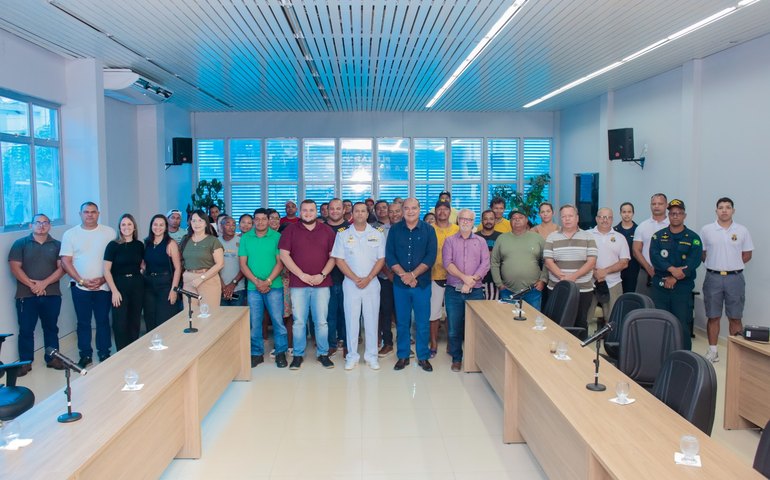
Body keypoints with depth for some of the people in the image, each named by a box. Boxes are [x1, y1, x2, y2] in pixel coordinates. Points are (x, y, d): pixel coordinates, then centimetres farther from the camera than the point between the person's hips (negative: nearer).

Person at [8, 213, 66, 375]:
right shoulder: (20, 244, 4)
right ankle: (25, 362, 13)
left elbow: (62, 268, -2)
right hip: (26, 295, -1)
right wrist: (31, 285, -14)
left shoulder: (57, 245, 7)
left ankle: (52, 358, 21)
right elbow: (15, 267, -4)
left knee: (51, 328, 10)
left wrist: (44, 283, -14)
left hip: (52, 295, 1)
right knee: (26, 330, 3)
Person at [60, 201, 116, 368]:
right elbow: (66, 262, -1)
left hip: (103, 286, 0)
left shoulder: (109, 233, 1)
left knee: (103, 321, 6)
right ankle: (85, 355, 19)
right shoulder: (70, 234, 2)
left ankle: (104, 354, 17)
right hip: (80, 287, 1)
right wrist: (82, 281, -9)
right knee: (83, 322, 8)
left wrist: (103, 279, -11)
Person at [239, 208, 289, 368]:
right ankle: (257, 353, 18)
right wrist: (257, 282, -9)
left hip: (274, 286, -2)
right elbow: (243, 264, 2)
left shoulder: (276, 237, -2)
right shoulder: (245, 238, 5)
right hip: (253, 287, 2)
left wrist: (268, 281, -12)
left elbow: (280, 262, -4)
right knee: (254, 322, 6)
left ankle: (281, 352, 12)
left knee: (278, 320, -1)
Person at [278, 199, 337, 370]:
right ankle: (298, 355, 16)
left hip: (321, 283, 1)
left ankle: (323, 353, 16)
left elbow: (333, 256, 5)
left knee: (321, 321, 3)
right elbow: (284, 255, -2)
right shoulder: (290, 230, 4)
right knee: (299, 321, 4)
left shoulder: (327, 231, 7)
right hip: (298, 284, 0)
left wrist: (322, 275, -8)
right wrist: (302, 275, -9)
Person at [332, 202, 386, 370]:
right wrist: (355, 279, -10)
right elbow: (339, 259, -1)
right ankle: (352, 356, 12)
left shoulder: (377, 234, 4)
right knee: (351, 319, 2)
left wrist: (368, 278, -10)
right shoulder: (343, 235, 2)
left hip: (372, 283, 0)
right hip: (350, 283, 0)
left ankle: (371, 356, 14)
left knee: (371, 319, 4)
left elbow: (381, 259, 2)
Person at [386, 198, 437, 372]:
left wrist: (412, 275, -15)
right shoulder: (394, 230, 3)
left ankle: (423, 357, 18)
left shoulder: (428, 230, 0)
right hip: (399, 284, 1)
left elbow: (431, 257, -7)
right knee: (402, 322, 9)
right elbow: (389, 256, -2)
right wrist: (403, 275, -14)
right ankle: (403, 356, 21)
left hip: (422, 284, -1)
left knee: (422, 323, 5)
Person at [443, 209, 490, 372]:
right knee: (454, 327, 4)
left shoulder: (481, 241, 10)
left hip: (475, 291, 0)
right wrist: (464, 277, -17)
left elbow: (485, 264, -2)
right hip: (453, 291, 0)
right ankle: (456, 358, 19)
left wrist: (471, 281, -14)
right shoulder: (449, 241, 7)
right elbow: (447, 263, -6)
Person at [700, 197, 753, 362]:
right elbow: (701, 253, 6)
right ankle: (712, 351, 14)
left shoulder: (742, 231, 3)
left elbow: (747, 255, 7)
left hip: (735, 278, 0)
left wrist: (732, 264, 0)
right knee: (713, 317, 6)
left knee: (735, 317, 5)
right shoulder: (706, 230, 2)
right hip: (713, 277, 0)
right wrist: (715, 263, -1)